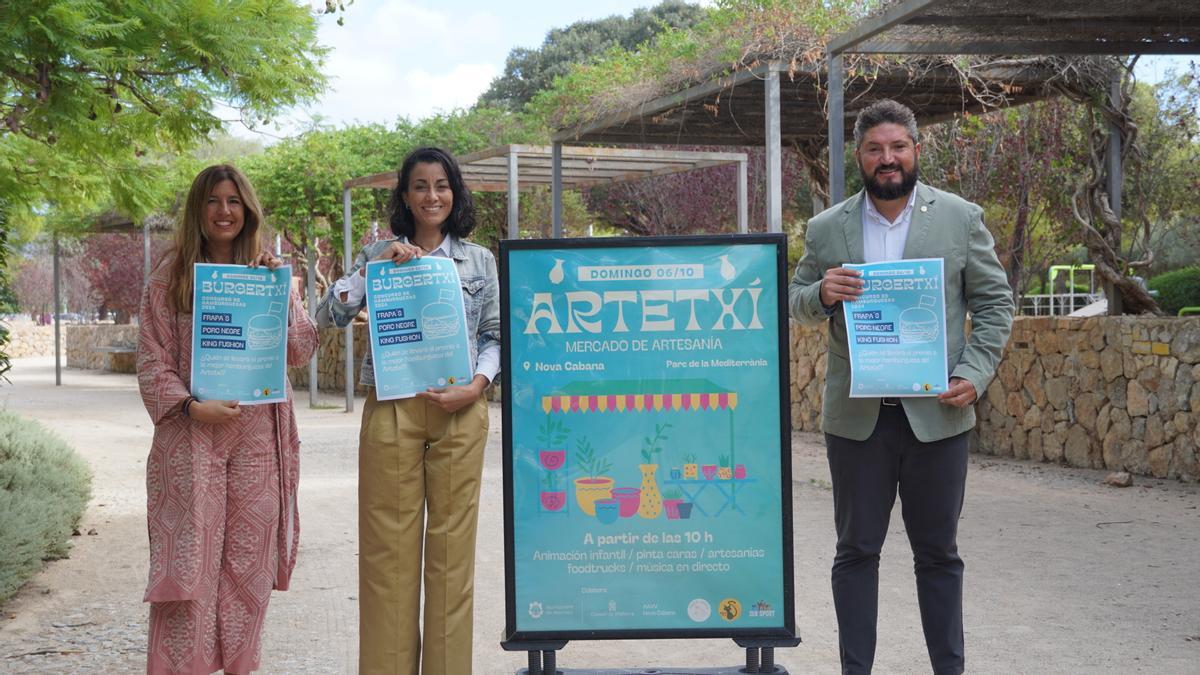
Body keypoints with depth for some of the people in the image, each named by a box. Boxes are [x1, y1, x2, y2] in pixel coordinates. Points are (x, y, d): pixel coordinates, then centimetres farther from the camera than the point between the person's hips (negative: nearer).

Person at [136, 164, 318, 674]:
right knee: (189, 559, -5)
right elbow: (152, 359, 0)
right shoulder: (171, 276, 4)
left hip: (258, 435, 2)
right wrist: (191, 406, -15)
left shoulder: (270, 273, 11)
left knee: (248, 560, 6)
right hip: (191, 435, -2)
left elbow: (302, 349, 3)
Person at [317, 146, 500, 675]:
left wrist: (476, 385, -6)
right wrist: (378, 267, -11)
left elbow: (494, 335, 11)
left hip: (459, 412, 1)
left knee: (452, 543, 2)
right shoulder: (379, 254, 8)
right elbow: (329, 316, -2)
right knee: (389, 546, 0)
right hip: (392, 409, 0)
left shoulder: (479, 260, 11)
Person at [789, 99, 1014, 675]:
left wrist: (974, 374, -9)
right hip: (856, 414, 1)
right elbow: (795, 301, 12)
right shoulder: (826, 229, 5)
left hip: (936, 413, -1)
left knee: (937, 552, 9)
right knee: (856, 551, 7)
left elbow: (995, 302, 4)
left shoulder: (960, 218, 3)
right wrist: (821, 293, -12)